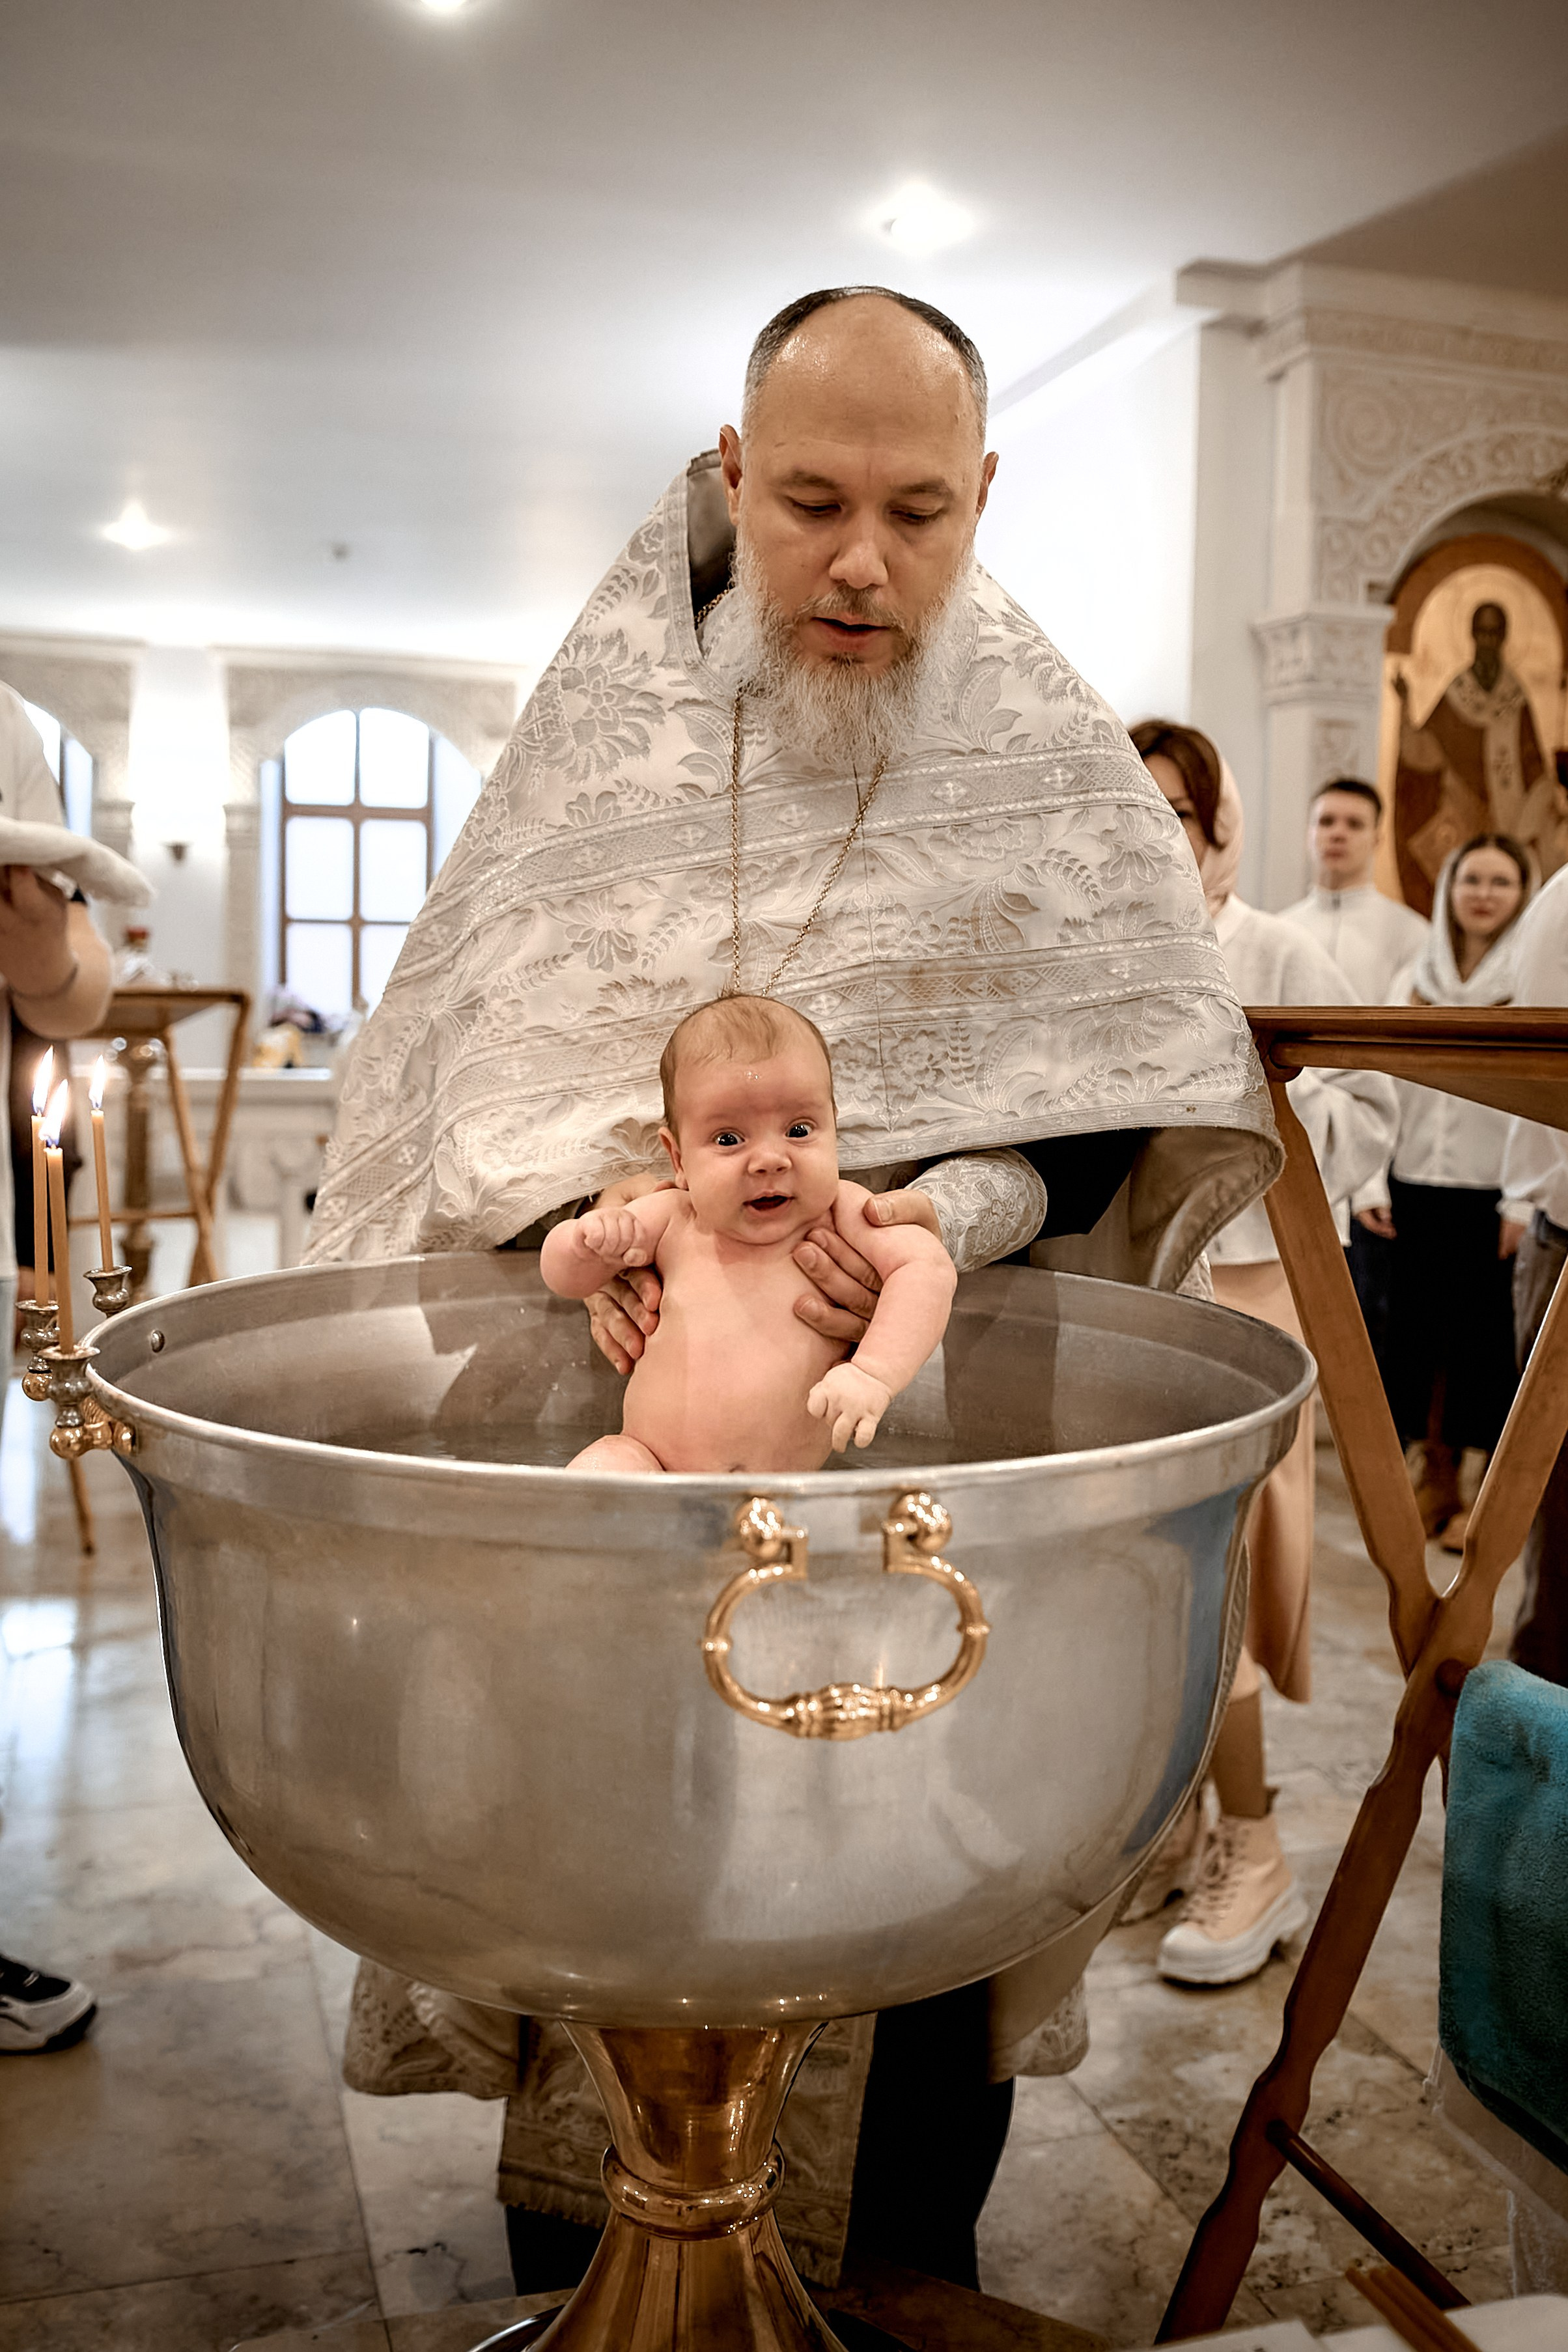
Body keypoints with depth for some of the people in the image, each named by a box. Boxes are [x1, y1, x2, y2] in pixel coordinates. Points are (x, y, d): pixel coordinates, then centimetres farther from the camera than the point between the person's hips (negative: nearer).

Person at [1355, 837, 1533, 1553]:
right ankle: (1430, 1473, 22)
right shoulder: (1413, 981, 10)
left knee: (1487, 1337, 3)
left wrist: (1525, 1201, -13)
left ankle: (1485, 1487, 16)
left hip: (1494, 1195, -4)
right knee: (1415, 1330, 7)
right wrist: (1370, 1183, 3)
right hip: (1416, 1188, 4)